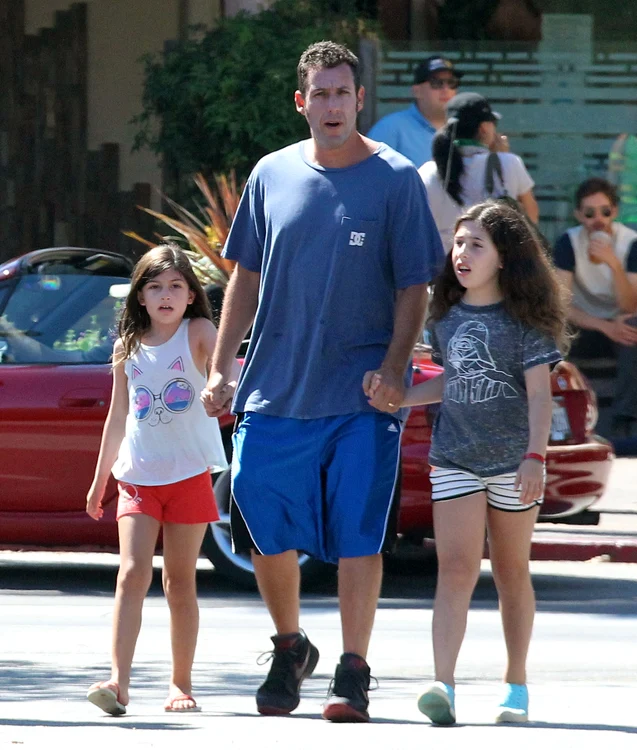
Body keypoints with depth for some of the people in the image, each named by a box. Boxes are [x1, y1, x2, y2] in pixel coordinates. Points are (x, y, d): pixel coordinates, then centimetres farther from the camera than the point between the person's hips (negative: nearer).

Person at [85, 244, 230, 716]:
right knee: (133, 575, -12)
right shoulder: (128, 349, 8)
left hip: (189, 476, -2)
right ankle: (119, 682, -21)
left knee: (180, 584, 5)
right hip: (138, 477, 2)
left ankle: (181, 683, 15)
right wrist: (100, 480, 22)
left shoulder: (198, 333, -2)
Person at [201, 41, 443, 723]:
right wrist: (220, 369, 9)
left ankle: (352, 673, 0)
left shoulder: (395, 180, -2)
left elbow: (413, 286, -1)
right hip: (274, 388, 3)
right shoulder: (273, 175, 7)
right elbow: (246, 276, 14)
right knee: (265, 527, 4)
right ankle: (289, 650, 26)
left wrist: (394, 369, -13)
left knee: (358, 534, -6)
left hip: (362, 394, -3)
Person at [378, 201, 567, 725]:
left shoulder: (524, 318, -6)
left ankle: (516, 685, 22)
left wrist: (535, 456, -18)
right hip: (454, 460, 3)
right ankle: (443, 687, -22)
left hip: (512, 461, -3)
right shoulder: (446, 317, 7)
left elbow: (539, 393, -8)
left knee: (511, 573, 9)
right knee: (456, 569, -10)